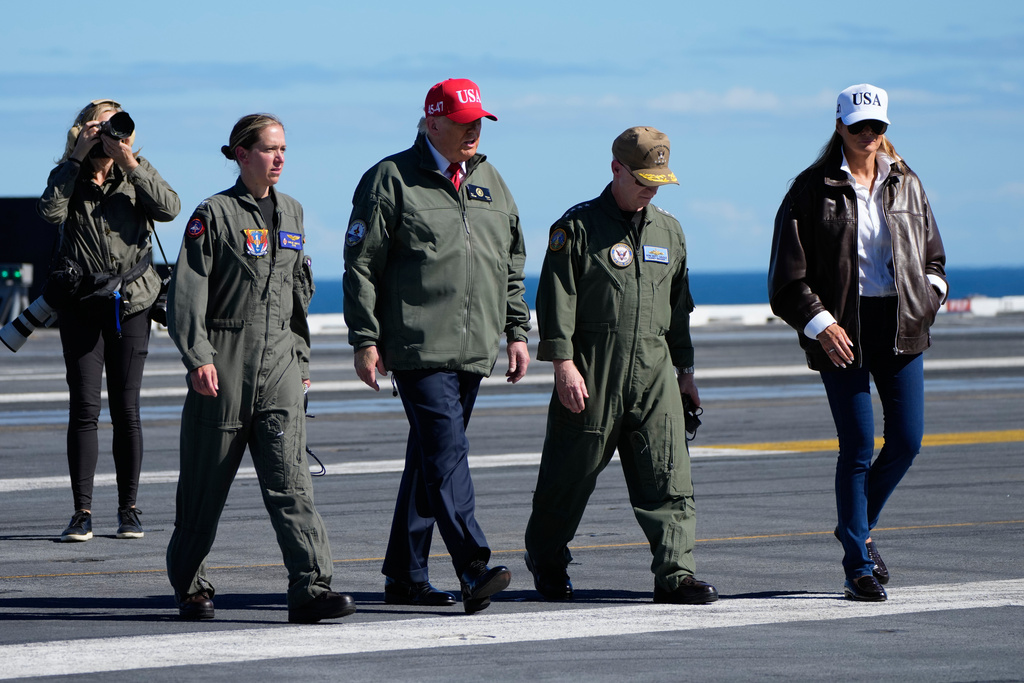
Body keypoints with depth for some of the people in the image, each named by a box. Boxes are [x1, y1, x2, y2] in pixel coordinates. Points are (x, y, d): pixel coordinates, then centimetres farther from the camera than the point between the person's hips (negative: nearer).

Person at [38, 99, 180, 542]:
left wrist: (131, 163, -18)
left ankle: (129, 510, 9)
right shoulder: (68, 176, 3)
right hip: (81, 304, 0)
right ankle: (82, 512, -4)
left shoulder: (135, 177, 6)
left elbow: (168, 208, -13)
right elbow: (51, 211, -18)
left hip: (130, 303, 0)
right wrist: (78, 157, -17)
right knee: (84, 408, -5)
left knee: (126, 409, 1)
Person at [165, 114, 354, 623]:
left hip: (279, 364, 4)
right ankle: (190, 585, 21)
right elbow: (188, 290, -9)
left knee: (290, 479, -8)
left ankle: (311, 587, -17)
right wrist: (198, 356, -18)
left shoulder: (291, 213, 14)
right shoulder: (215, 215, -4)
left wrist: (301, 355, 21)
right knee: (206, 481, 5)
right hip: (225, 361, -4)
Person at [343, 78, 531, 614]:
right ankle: (474, 573, -26)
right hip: (419, 349, -6)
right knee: (446, 454, -17)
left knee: (430, 459, 11)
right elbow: (361, 265, -4)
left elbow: (512, 264, 23)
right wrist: (365, 340, -9)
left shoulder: (490, 182, 16)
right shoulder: (391, 180, -3)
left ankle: (405, 576, 17)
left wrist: (516, 332, 16)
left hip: (474, 350, 7)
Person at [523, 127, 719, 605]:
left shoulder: (669, 231, 16)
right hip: (591, 372, -4)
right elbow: (556, 298, -7)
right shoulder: (578, 227, -2)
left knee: (668, 477, -5)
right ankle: (546, 559, 25)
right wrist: (563, 363, -15)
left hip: (655, 371, 4)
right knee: (571, 473, 5)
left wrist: (684, 369, 20)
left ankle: (675, 573, -7)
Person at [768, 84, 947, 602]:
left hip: (900, 325, 4)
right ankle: (859, 568, 1)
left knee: (907, 441, 2)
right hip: (842, 329, -4)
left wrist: (929, 298, 4)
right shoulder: (813, 189, -1)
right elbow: (787, 275, -3)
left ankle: (858, 527, 28)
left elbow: (933, 256, 22)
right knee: (858, 446, -6)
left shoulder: (906, 185, 11)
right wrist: (820, 324, -14)